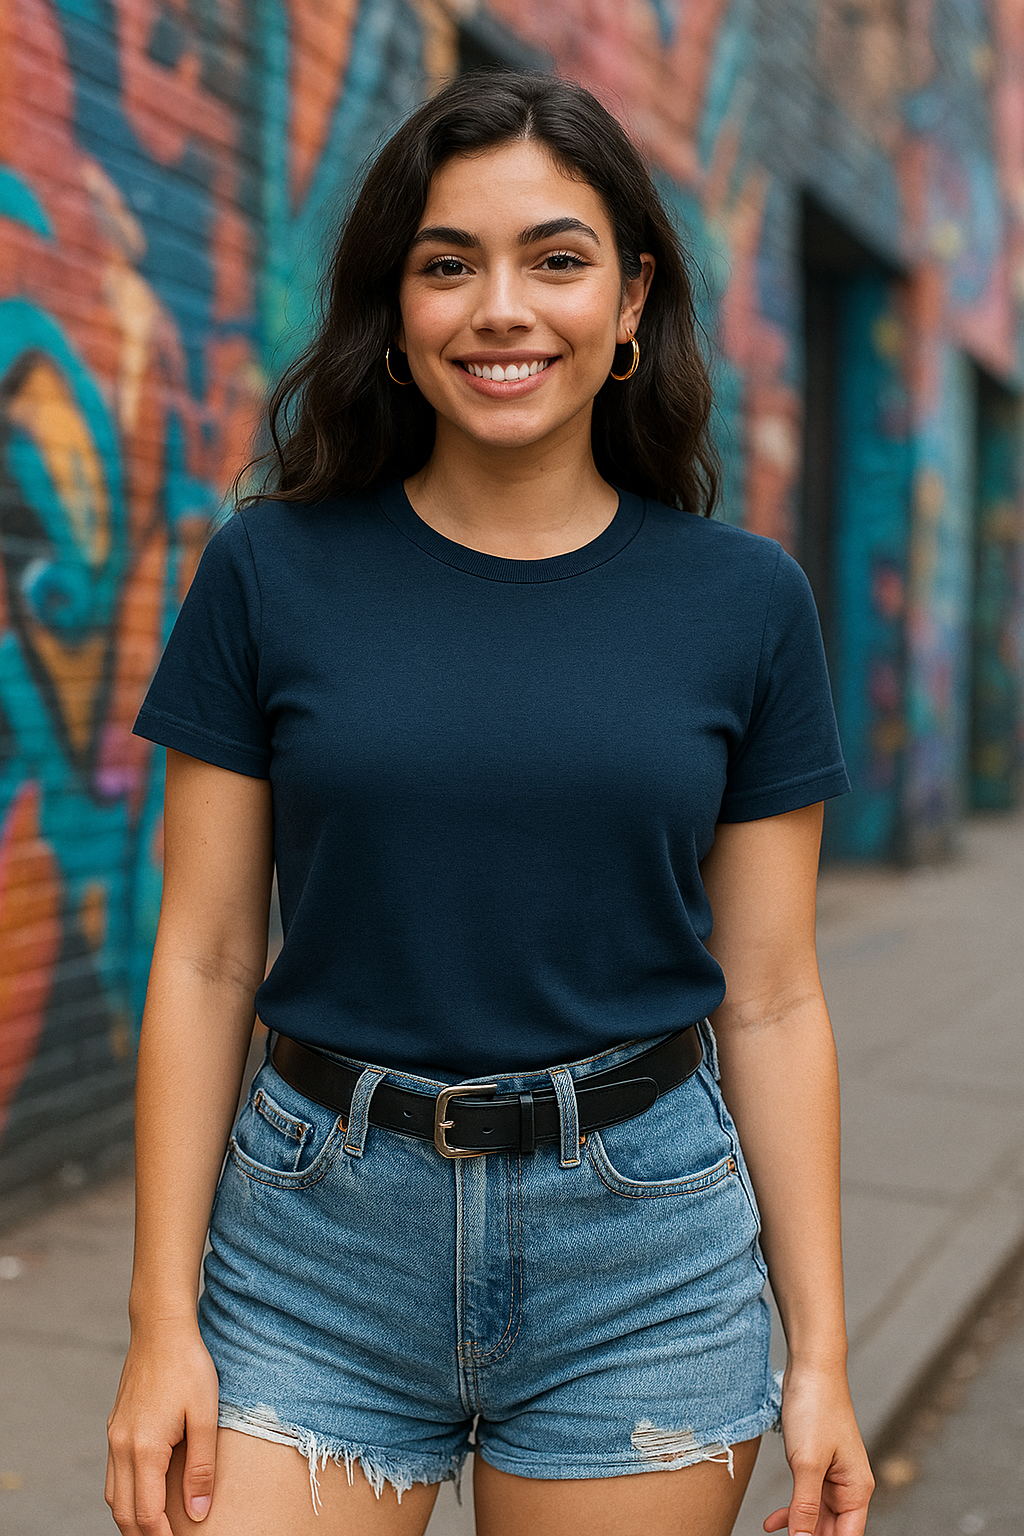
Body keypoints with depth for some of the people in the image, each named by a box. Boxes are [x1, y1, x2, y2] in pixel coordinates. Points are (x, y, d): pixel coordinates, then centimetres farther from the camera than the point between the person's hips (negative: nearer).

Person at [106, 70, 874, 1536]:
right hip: (321, 1244, 0)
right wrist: (163, 1320, -2)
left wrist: (820, 1353, 2)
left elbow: (772, 1000, 2)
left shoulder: (745, 602, -1)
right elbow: (205, 964, -1)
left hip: (646, 1249, 1)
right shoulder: (272, 571, -2)